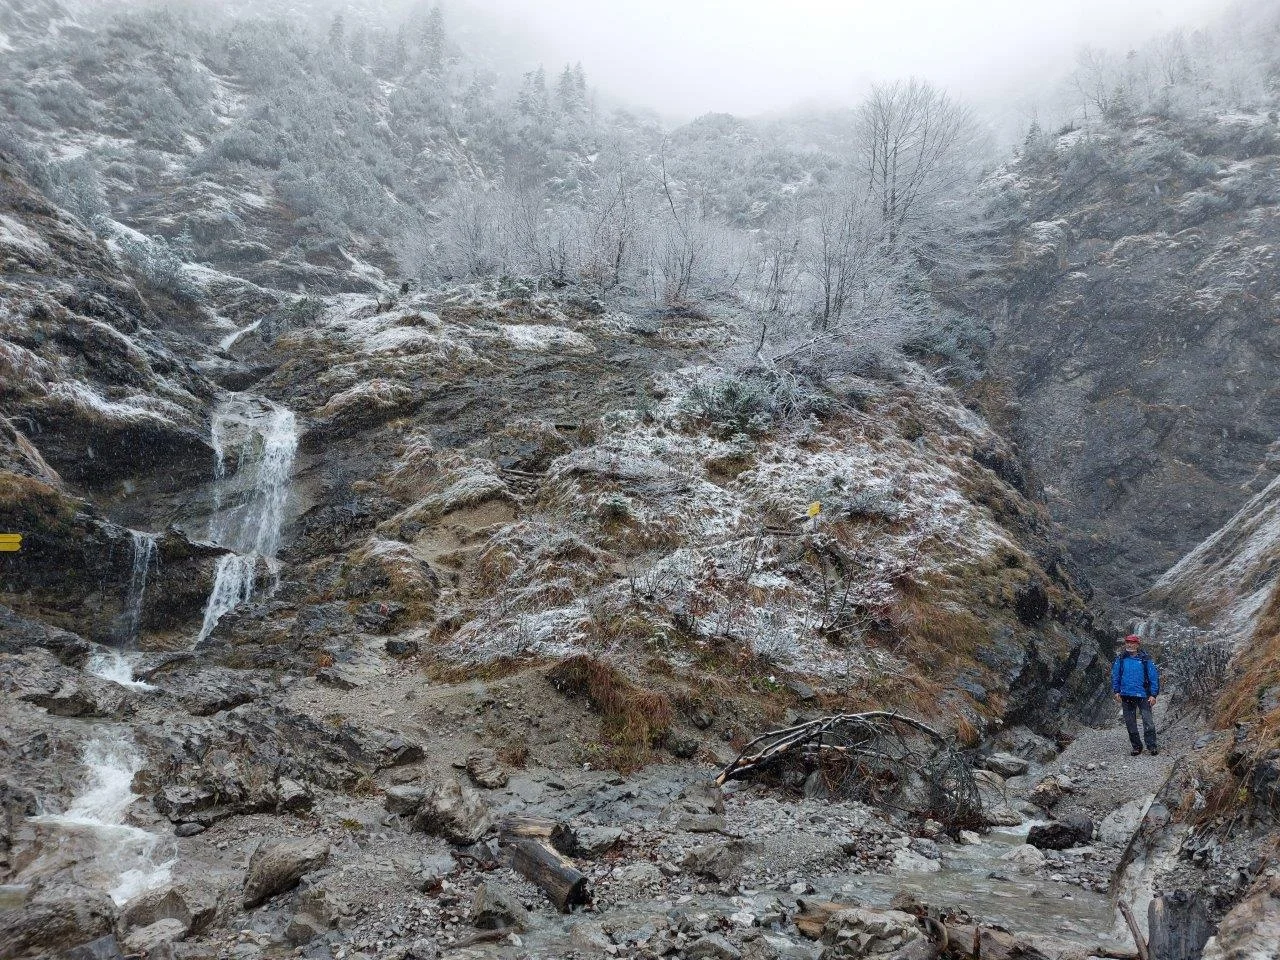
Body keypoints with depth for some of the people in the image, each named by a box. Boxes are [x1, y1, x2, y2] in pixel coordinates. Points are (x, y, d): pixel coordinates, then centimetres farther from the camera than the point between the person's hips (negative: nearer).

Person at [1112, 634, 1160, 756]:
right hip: (1126, 696, 3)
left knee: (1148, 722, -8)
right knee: (1130, 723, 8)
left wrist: (1153, 695, -6)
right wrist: (1116, 691, 5)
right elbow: (1115, 676, 13)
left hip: (1142, 695, -3)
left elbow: (1154, 677, -1)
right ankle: (1136, 746, 17)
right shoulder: (1121, 659, 6)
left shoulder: (1145, 660, -2)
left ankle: (1151, 746, -1)